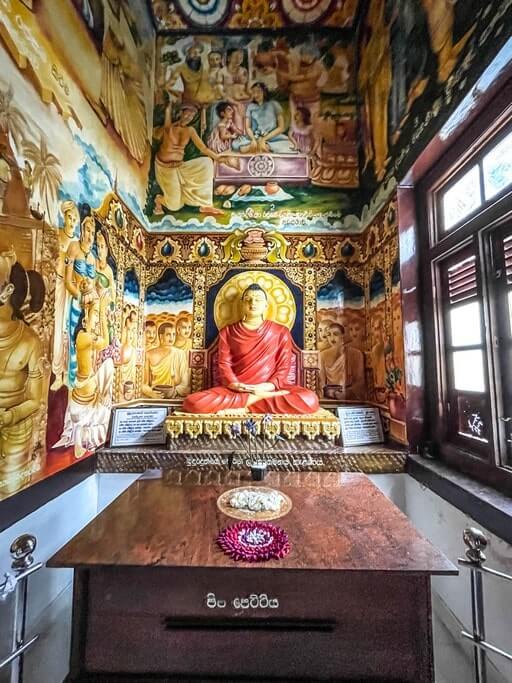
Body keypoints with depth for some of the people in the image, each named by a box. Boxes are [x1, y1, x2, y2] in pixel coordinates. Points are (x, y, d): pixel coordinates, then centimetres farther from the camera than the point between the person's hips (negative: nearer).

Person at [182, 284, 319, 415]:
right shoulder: (228, 332, 12)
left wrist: (269, 386, -14)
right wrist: (236, 385, -16)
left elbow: (284, 366, 4)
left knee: (310, 400, -31)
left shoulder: (280, 331, 10)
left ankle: (243, 408, -21)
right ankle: (260, 398, -21)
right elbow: (224, 364, 4)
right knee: (193, 402, -27)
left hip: (271, 389, 0)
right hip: (236, 389, 1)